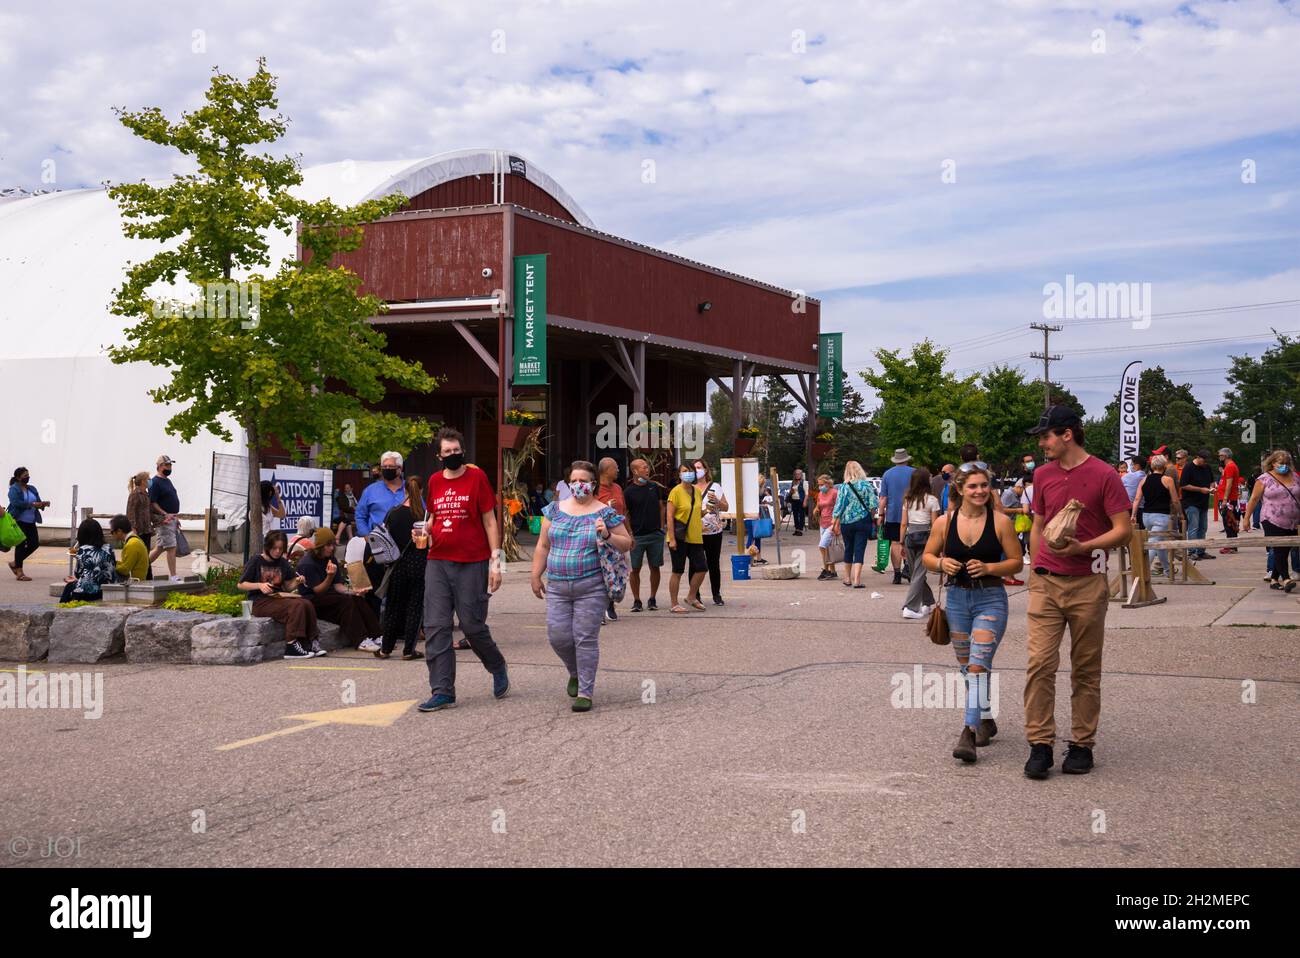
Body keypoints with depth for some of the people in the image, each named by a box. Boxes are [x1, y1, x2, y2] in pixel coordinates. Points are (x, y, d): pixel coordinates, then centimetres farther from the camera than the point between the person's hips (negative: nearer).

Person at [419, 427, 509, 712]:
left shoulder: (476, 477, -2)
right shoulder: (434, 481, 10)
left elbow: (489, 520, -2)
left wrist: (495, 561, -8)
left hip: (471, 564, -4)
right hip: (437, 562, 4)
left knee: (472, 625, 0)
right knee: (435, 627, -2)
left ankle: (498, 668, 29)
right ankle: (442, 692, 2)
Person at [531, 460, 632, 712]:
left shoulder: (605, 513, 2)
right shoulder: (556, 509, 11)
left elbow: (627, 544, 4)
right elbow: (543, 545, 15)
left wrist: (607, 535, -15)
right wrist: (536, 577, 13)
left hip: (591, 587, -3)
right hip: (557, 587, 3)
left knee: (585, 638, -5)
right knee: (558, 636, 1)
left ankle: (585, 692, 5)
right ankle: (576, 673, 30)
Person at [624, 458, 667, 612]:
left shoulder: (655, 487, 8)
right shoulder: (629, 492, -3)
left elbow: (661, 507, 16)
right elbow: (625, 515, -1)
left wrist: (661, 527, 8)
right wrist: (629, 534, -8)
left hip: (655, 534, 3)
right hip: (637, 536, -3)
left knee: (655, 567, 5)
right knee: (635, 569, 1)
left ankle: (652, 599, 16)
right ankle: (636, 601, 10)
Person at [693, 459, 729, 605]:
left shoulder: (715, 487, 7)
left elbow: (726, 507, 7)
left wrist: (716, 501, -12)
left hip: (714, 532, 0)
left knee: (714, 564, 3)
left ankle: (717, 595, 11)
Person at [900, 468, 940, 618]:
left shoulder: (908, 499, 6)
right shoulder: (931, 499, -5)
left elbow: (903, 524, 7)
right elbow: (934, 525, -4)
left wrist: (902, 543, 13)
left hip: (910, 537, 4)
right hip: (925, 536, -4)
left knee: (916, 572, 16)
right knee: (919, 573, -3)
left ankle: (928, 603, 27)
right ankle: (910, 608, -9)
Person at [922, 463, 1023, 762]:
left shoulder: (1001, 522, -7)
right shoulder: (944, 522, 0)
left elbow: (1016, 562, -2)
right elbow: (927, 556, 10)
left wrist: (988, 568, -18)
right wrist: (941, 563, -11)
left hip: (991, 600, -4)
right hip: (957, 598, 4)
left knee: (978, 665, -15)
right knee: (967, 667, 15)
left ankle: (969, 733, -18)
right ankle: (986, 720, 35)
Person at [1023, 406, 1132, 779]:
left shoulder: (1104, 476, -5)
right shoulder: (1042, 475, 10)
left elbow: (1123, 530, -7)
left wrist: (1082, 547, -19)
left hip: (1088, 586, -3)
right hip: (1046, 583, 3)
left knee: (1086, 669, 6)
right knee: (1040, 663, -6)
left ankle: (1082, 745, 16)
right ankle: (1040, 745, -2)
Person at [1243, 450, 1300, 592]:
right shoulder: (1265, 479, -2)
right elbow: (1254, 499, 0)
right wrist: (1246, 518, -3)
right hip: (1273, 522, -5)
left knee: (1284, 552, 7)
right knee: (1279, 550, -13)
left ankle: (1274, 579, 17)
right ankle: (1285, 579, -19)